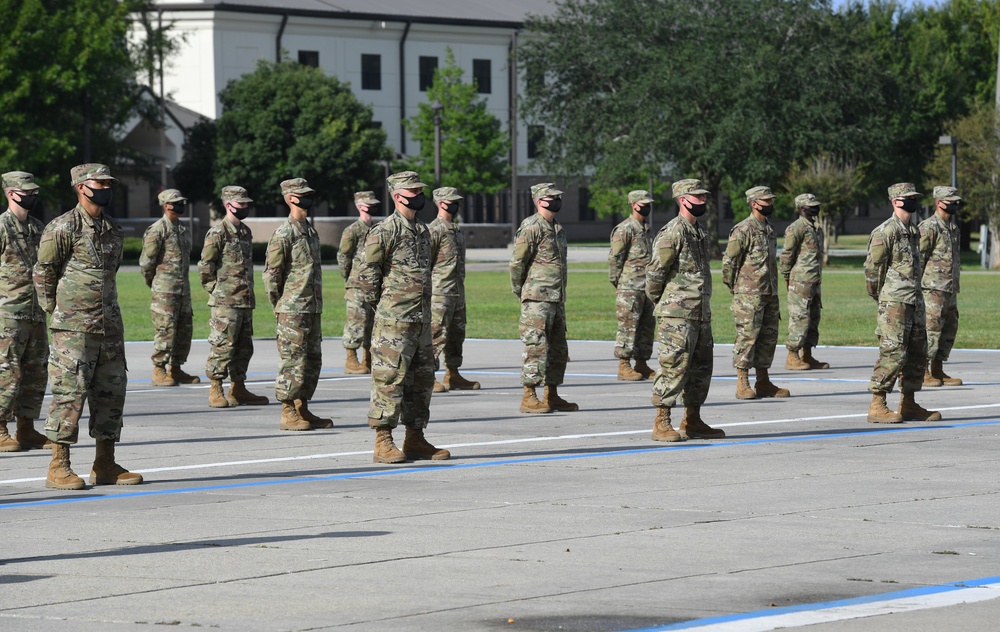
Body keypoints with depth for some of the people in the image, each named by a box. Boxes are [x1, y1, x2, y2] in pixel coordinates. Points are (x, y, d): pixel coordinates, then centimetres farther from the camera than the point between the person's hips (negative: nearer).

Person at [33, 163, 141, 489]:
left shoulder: (114, 231, 13)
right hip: (74, 328, -7)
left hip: (110, 325, 7)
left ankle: (105, 465, 15)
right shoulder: (62, 228, -8)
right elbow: (43, 273, -3)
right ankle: (59, 467, -3)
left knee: (111, 392, 8)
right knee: (69, 392, -7)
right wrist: (54, 311, 2)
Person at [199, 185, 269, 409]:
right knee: (223, 345, -7)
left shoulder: (246, 232, 16)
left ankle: (238, 390, 18)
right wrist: (216, 290, -9)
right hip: (226, 301, -8)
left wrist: (249, 293, 16)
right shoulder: (218, 233, -10)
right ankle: (216, 392, -3)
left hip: (245, 300, 8)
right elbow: (205, 266, -11)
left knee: (244, 346, 11)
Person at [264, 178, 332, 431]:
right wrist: (280, 308, -7)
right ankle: (288, 414, -1)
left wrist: (316, 304, 17)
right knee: (292, 361, -5)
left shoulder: (311, 232, 14)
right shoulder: (283, 235, -12)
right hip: (293, 311, -9)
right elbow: (271, 275, -11)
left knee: (312, 362, 11)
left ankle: (303, 410, 18)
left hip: (313, 308, 9)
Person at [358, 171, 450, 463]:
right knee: (389, 379, -7)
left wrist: (424, 312, 17)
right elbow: (367, 275, -10)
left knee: (421, 380, 11)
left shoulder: (423, 231, 15)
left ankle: (415, 439, 18)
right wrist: (381, 304, -3)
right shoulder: (384, 231, -10)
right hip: (394, 321, -8)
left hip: (421, 319, 8)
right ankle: (383, 442, -5)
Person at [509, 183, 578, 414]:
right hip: (537, 299, -9)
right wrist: (520, 293, -5)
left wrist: (561, 295, 17)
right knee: (536, 347, -10)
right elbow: (517, 262, -12)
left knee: (559, 350, 11)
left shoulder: (558, 229, 17)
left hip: (557, 299, 9)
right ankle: (529, 397, -7)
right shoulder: (531, 227, -11)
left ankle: (552, 396, 18)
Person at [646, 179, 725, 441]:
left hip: (701, 314, 9)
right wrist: (661, 303, -1)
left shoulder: (701, 233, 16)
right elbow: (655, 273, -12)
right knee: (673, 368, -8)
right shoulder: (672, 233, -12)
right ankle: (661, 424, -4)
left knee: (701, 369, 12)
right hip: (677, 316, -9)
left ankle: (692, 422, 20)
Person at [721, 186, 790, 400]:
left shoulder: (769, 229, 15)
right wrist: (735, 289, -5)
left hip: (769, 294, 8)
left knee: (769, 338, 9)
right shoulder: (743, 230, -11)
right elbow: (729, 261, -11)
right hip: (749, 296, -8)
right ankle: (742, 384, -3)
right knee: (747, 336, -6)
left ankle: (763, 383, 16)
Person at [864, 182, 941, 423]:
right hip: (894, 303, -9)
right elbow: (872, 268, -9)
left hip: (915, 302, 9)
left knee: (917, 354, 10)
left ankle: (908, 404, 18)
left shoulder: (914, 232, 16)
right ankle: (877, 406, -9)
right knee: (893, 352, -12)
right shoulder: (885, 232, -11)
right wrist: (880, 298, -1)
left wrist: (915, 296, 17)